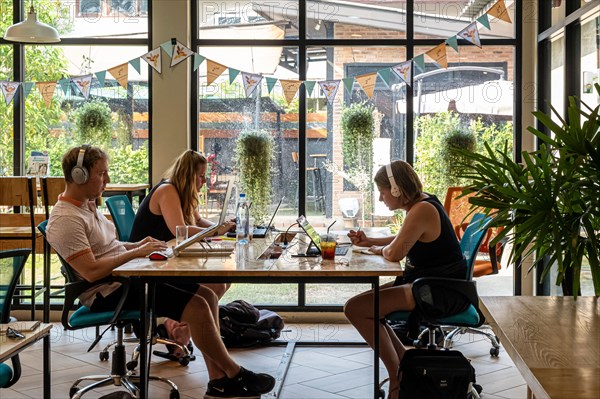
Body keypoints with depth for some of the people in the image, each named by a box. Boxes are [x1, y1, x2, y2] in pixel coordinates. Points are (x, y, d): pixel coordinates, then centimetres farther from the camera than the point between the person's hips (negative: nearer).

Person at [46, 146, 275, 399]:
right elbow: (92, 271, -26)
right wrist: (135, 253, -19)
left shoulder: (87, 205, 13)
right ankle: (235, 376, -1)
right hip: (107, 293, -10)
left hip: (126, 276, 10)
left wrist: (136, 245, 7)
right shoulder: (65, 220, -18)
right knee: (197, 307, -19)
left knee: (207, 295, 0)